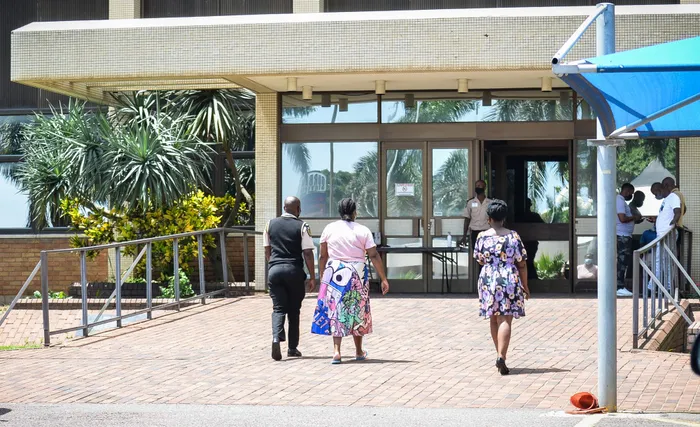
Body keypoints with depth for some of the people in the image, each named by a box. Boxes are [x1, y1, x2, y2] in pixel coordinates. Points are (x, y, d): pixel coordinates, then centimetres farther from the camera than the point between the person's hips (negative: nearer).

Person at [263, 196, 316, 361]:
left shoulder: (271, 224, 7)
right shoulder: (302, 226, -4)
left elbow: (267, 250, 12)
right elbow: (308, 253, -7)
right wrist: (312, 277, -2)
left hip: (274, 269, 2)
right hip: (294, 270, -2)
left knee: (278, 308, 3)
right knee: (293, 310, 10)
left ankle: (276, 338, -22)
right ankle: (292, 348, 14)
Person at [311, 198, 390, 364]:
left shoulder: (329, 229, 3)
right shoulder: (363, 231, -1)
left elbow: (323, 256, 5)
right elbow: (374, 256, -5)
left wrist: (321, 276, 15)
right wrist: (383, 279, -2)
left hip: (334, 274, 0)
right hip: (357, 274, 0)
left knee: (336, 311, 3)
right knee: (357, 312, 13)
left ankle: (336, 351, -11)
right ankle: (359, 352, 26)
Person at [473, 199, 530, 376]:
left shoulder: (482, 237, -1)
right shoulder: (513, 236, -4)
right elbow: (522, 264, -2)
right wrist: (525, 287, 7)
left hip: (487, 281, 2)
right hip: (510, 281, -2)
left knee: (494, 320, 15)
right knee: (505, 320, -7)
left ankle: (500, 355, 23)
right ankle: (501, 357, -21)